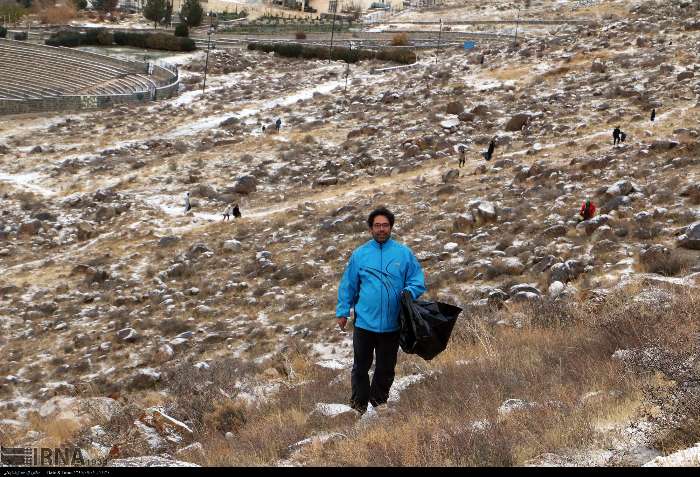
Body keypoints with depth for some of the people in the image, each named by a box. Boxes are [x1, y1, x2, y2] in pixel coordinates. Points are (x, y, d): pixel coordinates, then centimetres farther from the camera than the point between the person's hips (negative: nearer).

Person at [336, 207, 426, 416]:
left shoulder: (404, 253, 1)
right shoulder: (359, 254, 2)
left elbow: (418, 281, 3)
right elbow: (347, 285, 6)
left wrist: (409, 293, -17)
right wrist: (342, 312, 2)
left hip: (392, 325, 1)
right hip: (364, 322, -1)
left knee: (386, 368, 12)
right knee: (361, 367, 5)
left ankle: (379, 404, 28)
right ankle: (358, 407, 17)